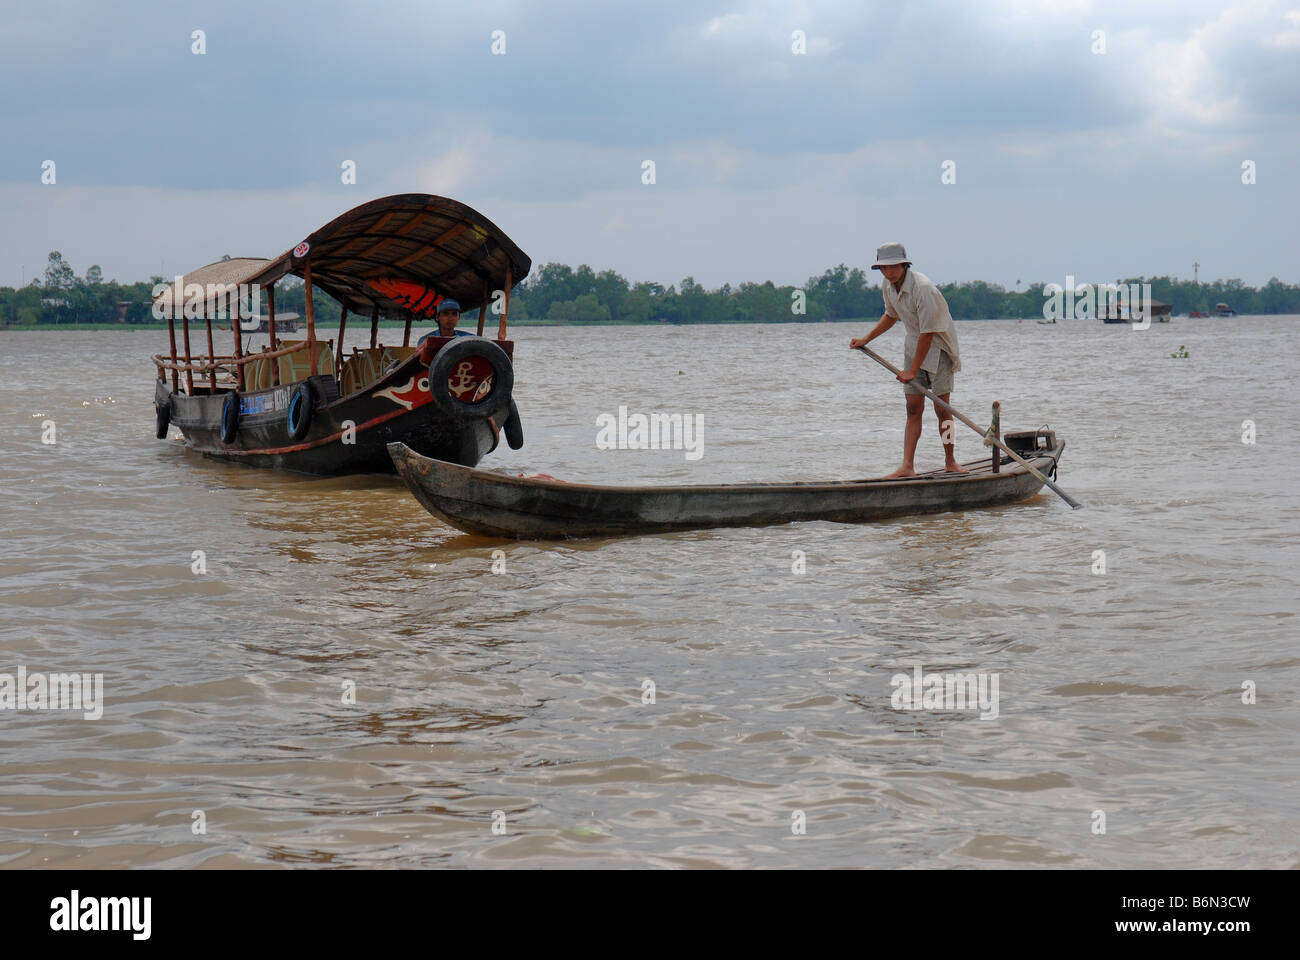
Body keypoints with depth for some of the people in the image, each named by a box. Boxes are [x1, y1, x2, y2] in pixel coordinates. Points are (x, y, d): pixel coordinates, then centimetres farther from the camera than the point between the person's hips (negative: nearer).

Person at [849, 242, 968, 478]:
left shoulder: (923, 288, -27)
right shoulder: (888, 286, -2)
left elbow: (927, 333, -25)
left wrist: (912, 371, -22)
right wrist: (866, 340, 21)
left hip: (938, 346, -6)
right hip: (914, 345, 6)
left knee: (941, 408, -3)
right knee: (913, 409, -1)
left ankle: (950, 462, 11)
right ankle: (907, 467, -8)